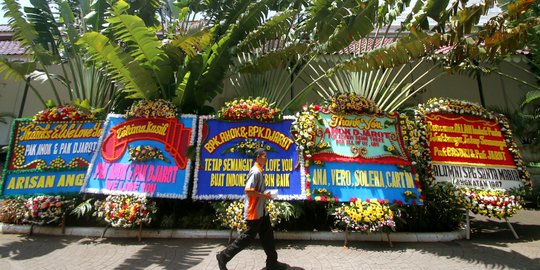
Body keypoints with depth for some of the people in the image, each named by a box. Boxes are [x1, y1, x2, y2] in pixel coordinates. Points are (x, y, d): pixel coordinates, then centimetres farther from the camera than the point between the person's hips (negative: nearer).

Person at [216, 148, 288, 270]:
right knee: (248, 237, 1)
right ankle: (223, 256, 15)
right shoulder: (255, 172, -19)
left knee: (267, 236, 14)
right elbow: (248, 190, -27)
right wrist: (263, 195, -18)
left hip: (261, 211, 10)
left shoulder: (259, 172, 12)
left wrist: (265, 194, 8)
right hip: (253, 211, -10)